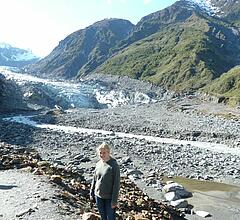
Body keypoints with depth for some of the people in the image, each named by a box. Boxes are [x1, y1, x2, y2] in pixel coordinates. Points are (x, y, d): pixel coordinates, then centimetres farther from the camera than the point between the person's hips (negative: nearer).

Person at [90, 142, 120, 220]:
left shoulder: (114, 165, -17)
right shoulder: (98, 164, 0)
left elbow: (116, 184, -16)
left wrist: (114, 200, -16)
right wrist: (91, 193, 13)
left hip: (109, 197, -5)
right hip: (98, 196, 5)